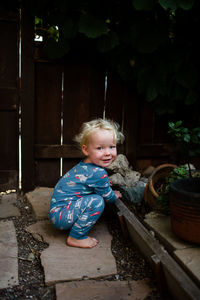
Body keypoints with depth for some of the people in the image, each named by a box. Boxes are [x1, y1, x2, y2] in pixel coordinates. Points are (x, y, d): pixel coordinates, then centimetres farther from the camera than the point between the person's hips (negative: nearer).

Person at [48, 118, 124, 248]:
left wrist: (105, 184, 23)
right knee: (97, 201, -24)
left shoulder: (84, 165, 3)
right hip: (60, 215, -10)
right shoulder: (98, 174, -24)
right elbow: (109, 197, -7)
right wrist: (116, 195, 12)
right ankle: (75, 238, -11)